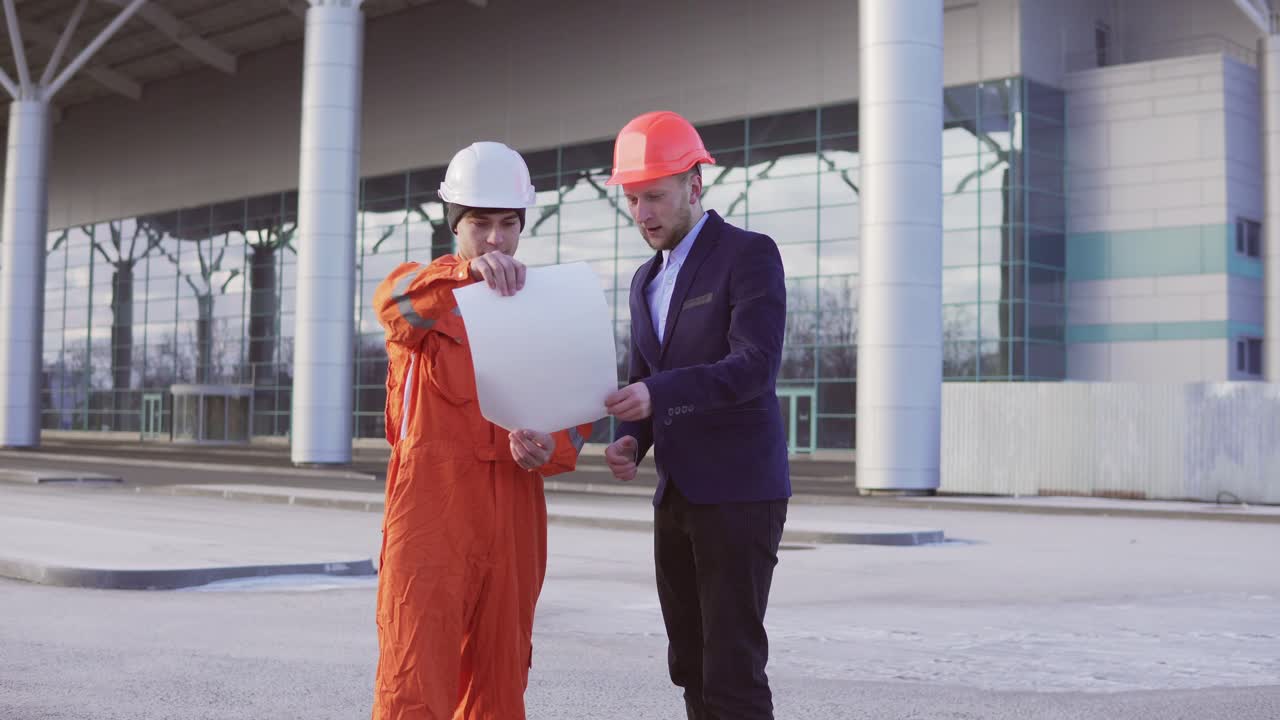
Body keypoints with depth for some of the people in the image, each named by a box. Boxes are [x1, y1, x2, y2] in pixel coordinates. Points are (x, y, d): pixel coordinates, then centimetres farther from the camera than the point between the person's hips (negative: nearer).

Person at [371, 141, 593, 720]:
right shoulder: (421, 295, 2)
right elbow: (390, 302, -24)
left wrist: (549, 450, -13)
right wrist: (468, 273, -43)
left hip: (514, 513, 4)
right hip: (432, 503, -4)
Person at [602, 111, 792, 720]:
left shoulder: (750, 254, -8)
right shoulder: (646, 280, 16)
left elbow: (756, 367, -20)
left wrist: (657, 393, -32)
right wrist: (629, 441, -2)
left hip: (740, 493, -8)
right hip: (677, 497, 8)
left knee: (733, 669, -9)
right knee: (691, 666, 10)